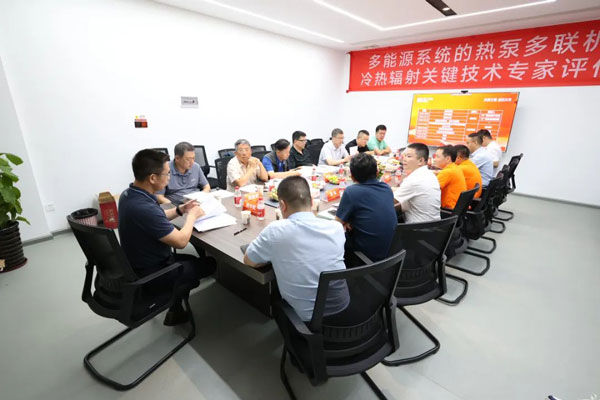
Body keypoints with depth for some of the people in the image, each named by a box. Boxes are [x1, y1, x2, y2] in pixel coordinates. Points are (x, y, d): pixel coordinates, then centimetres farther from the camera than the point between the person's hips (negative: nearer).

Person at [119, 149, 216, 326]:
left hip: (138, 265, 9)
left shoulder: (129, 194, -5)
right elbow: (181, 241, -27)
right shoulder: (144, 208, -36)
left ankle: (176, 309, 29)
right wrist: (192, 215, -12)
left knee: (194, 259, 26)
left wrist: (180, 210, 0)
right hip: (153, 275, -9)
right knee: (210, 263, 9)